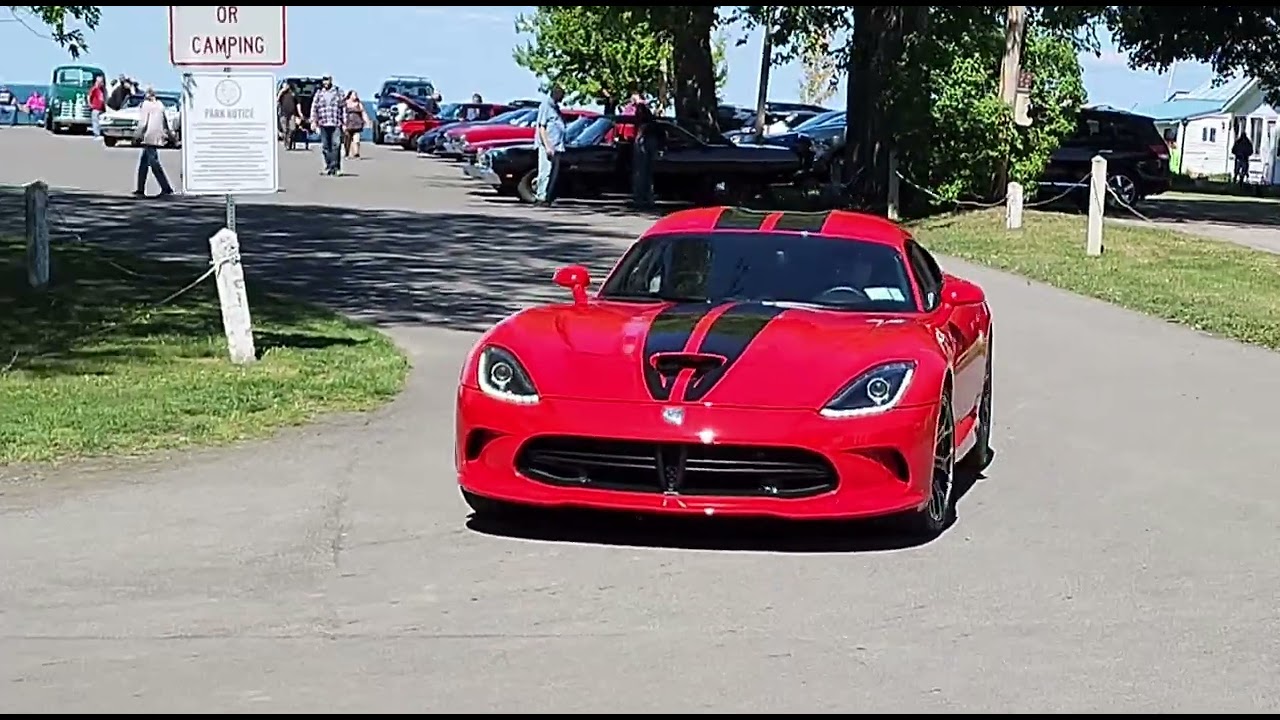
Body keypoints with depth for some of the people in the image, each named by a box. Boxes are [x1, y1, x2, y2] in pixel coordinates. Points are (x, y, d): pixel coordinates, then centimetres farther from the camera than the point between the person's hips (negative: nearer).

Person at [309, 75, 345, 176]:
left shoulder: (338, 93, 7)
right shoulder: (319, 94, 13)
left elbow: (344, 107, 7)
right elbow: (314, 108, 12)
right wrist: (313, 121, 2)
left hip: (336, 124, -3)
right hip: (323, 125, 3)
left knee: (335, 145, -12)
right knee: (325, 147, 3)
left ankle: (335, 167, -10)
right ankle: (328, 167, 11)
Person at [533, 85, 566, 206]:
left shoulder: (555, 107, 16)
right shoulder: (545, 106, -8)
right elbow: (541, 128, -13)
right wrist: (547, 146, -19)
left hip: (556, 146, 8)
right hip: (547, 146, -8)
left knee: (554, 173, 6)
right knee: (545, 172, -7)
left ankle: (548, 197, 9)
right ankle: (540, 197, -4)